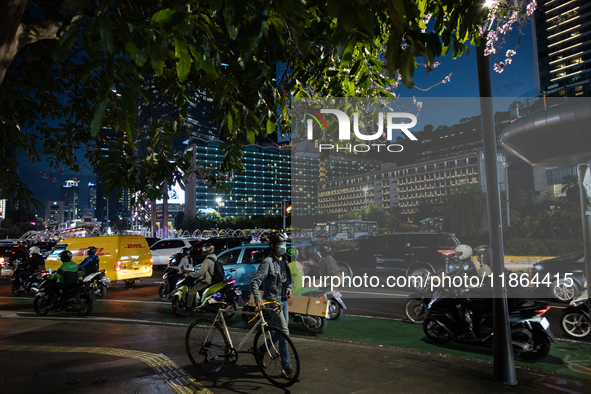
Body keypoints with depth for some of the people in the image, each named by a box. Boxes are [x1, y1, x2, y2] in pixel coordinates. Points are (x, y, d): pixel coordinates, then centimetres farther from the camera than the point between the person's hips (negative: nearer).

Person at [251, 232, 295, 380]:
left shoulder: (284, 261, 11)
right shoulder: (268, 262, -15)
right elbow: (255, 281, -22)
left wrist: (289, 287, 4)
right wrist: (258, 299, -36)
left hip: (283, 300, 8)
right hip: (273, 300, -8)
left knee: (280, 332, 14)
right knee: (284, 332, -10)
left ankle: (261, 351, 35)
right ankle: (286, 367, 1)